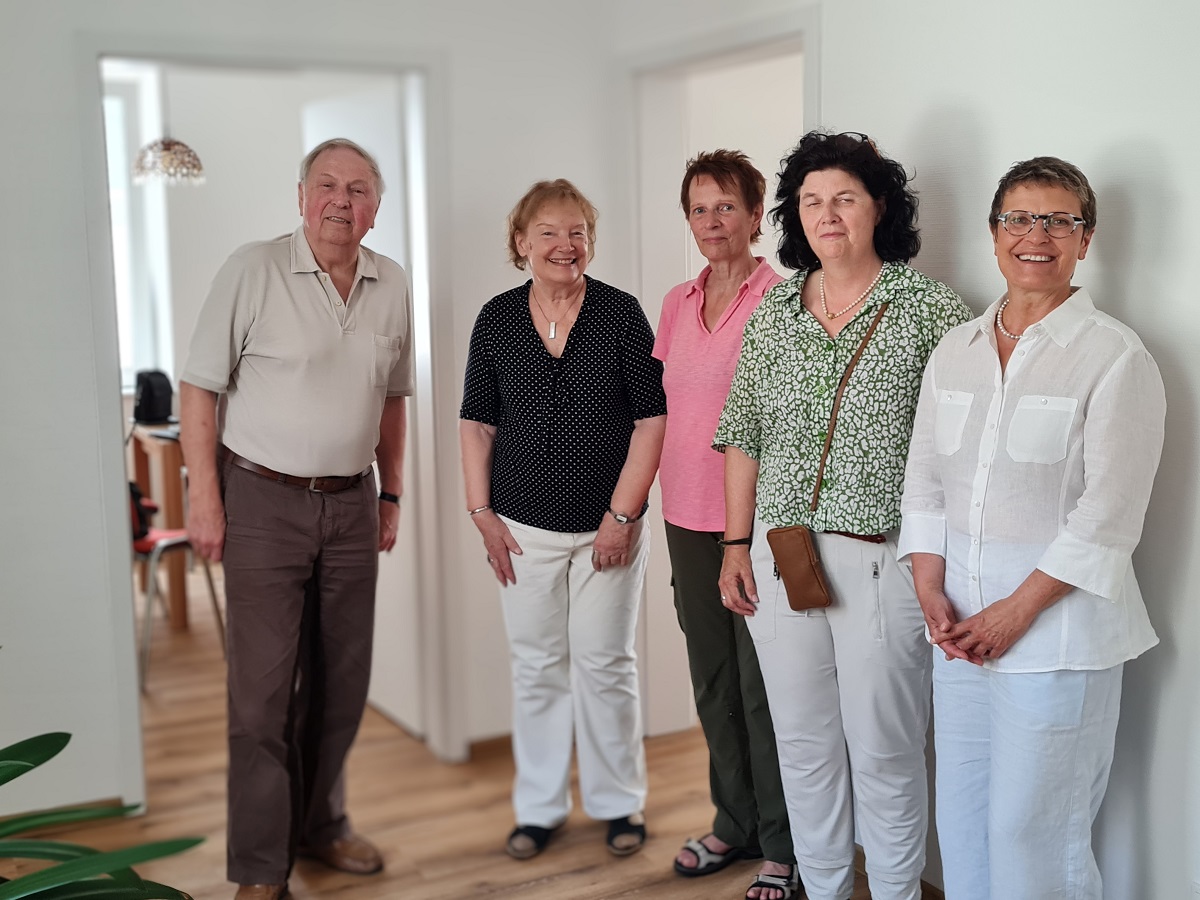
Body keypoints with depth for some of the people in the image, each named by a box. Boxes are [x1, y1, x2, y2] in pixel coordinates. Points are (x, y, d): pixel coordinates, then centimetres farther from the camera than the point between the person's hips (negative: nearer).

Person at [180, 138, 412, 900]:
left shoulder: (392, 286, 7)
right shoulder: (252, 271, -7)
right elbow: (200, 388, -6)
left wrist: (391, 496, 14)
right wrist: (205, 498, -11)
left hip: (350, 504, 5)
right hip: (264, 500, -4)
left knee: (342, 680, 12)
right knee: (264, 686, -2)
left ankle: (321, 823, 31)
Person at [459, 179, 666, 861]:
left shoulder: (621, 313, -3)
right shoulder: (497, 320, 4)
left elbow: (651, 420, -5)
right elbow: (478, 424, 8)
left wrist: (623, 514, -9)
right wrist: (482, 512, 1)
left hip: (608, 525, -2)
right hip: (524, 527, 2)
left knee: (605, 663, 5)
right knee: (536, 665, 9)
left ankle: (620, 802, 23)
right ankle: (540, 806, 24)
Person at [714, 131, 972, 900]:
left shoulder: (930, 308, -4)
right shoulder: (775, 310, 9)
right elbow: (745, 434, 12)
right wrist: (737, 545, 8)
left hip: (884, 559, -4)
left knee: (883, 751, 4)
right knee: (803, 743, 14)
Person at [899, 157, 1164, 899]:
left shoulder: (1115, 357, -8)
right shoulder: (956, 351, 10)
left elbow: (1109, 513, -13)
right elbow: (925, 480, 10)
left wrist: (1018, 610, -14)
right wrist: (932, 593, -1)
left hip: (1057, 626, -5)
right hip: (961, 623, 6)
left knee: (1034, 829, 1)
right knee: (962, 820, 13)